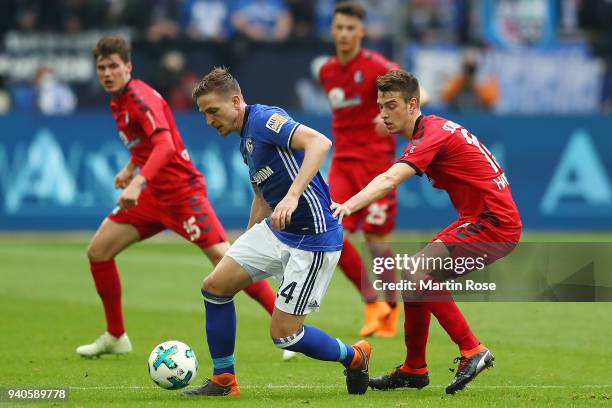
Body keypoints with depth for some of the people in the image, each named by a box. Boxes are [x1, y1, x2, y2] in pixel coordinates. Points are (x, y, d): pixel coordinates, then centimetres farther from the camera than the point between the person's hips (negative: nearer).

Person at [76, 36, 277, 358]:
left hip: (181, 191, -9)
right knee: (98, 250, 4)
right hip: (153, 196, 9)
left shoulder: (140, 96, -18)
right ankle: (115, 337, 16)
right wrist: (130, 167, 14)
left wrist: (138, 182, -45)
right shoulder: (118, 101, 10)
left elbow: (165, 146, -33)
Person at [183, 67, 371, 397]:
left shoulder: (264, 119, -17)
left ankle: (354, 357, 19)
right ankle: (223, 381, 13)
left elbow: (319, 143, -32)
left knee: (283, 334, -7)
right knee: (215, 285, 2)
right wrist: (245, 251, 26)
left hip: (312, 237, -10)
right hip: (275, 232, 10)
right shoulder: (246, 139, 14)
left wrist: (292, 197, -41)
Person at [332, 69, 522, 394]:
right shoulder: (432, 128, 14)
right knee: (416, 276, 10)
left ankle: (472, 351, -14)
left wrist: (347, 206, -43)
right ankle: (414, 370, 17)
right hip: (479, 219, 10)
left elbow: (389, 181, -32)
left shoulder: (431, 135, -17)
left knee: (420, 275, -21)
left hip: (495, 223, -10)